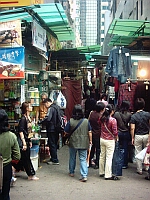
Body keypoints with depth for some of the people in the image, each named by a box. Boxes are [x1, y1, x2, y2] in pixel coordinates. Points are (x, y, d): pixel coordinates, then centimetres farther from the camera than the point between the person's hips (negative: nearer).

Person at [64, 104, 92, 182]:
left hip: (73, 143, 0)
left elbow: (66, 132, -4)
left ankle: (71, 172, 35)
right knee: (83, 159, 3)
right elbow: (89, 132, -1)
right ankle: (84, 175, -7)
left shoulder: (71, 121, -11)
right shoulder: (86, 121, -7)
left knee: (72, 157, 19)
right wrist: (90, 140, 12)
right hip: (84, 143, 0)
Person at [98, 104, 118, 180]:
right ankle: (108, 175, 3)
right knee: (109, 158, -1)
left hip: (102, 139, 6)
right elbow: (115, 132, -14)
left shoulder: (101, 119, -2)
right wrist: (116, 138, 3)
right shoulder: (113, 120, -18)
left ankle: (101, 172, 27)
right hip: (110, 141, -6)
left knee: (102, 156, 16)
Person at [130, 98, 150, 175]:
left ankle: (139, 170, 12)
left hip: (137, 136, -1)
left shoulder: (133, 116, -8)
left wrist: (132, 138, -2)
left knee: (138, 153, 8)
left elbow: (132, 128, -10)